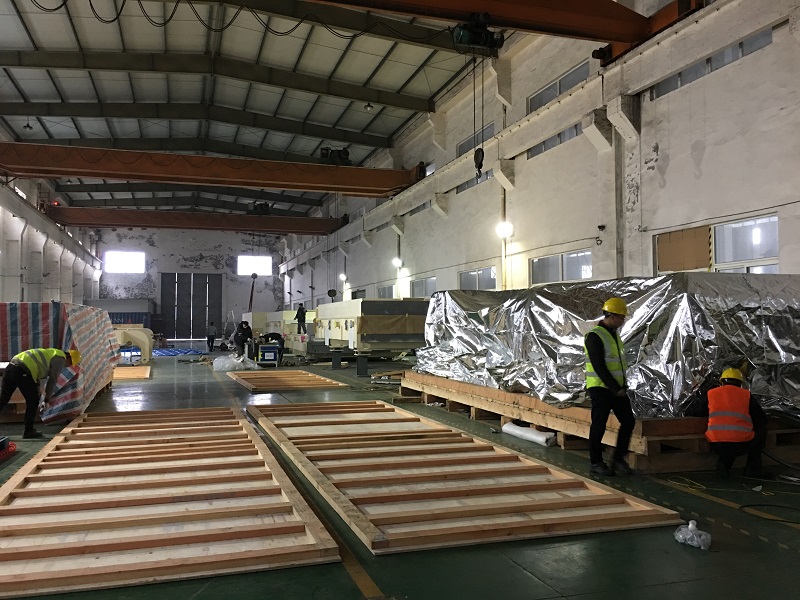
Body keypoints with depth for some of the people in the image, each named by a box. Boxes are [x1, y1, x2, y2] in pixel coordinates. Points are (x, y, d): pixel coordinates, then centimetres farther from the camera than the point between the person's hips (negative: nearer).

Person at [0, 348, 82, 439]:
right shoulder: (61, 359, 4)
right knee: (33, 401, 5)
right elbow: (52, 380, 4)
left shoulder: (50, 353, 31)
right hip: (22, 371, -9)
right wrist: (47, 400, 14)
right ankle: (28, 431, 11)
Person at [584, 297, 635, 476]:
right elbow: (599, 367, -20)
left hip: (617, 388, 9)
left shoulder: (614, 334, 13)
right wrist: (616, 388, -19)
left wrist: (622, 385, 11)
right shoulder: (595, 336, -16)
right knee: (599, 426, 0)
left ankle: (618, 459, 18)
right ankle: (595, 463, 12)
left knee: (628, 421, 6)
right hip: (600, 388, -9)